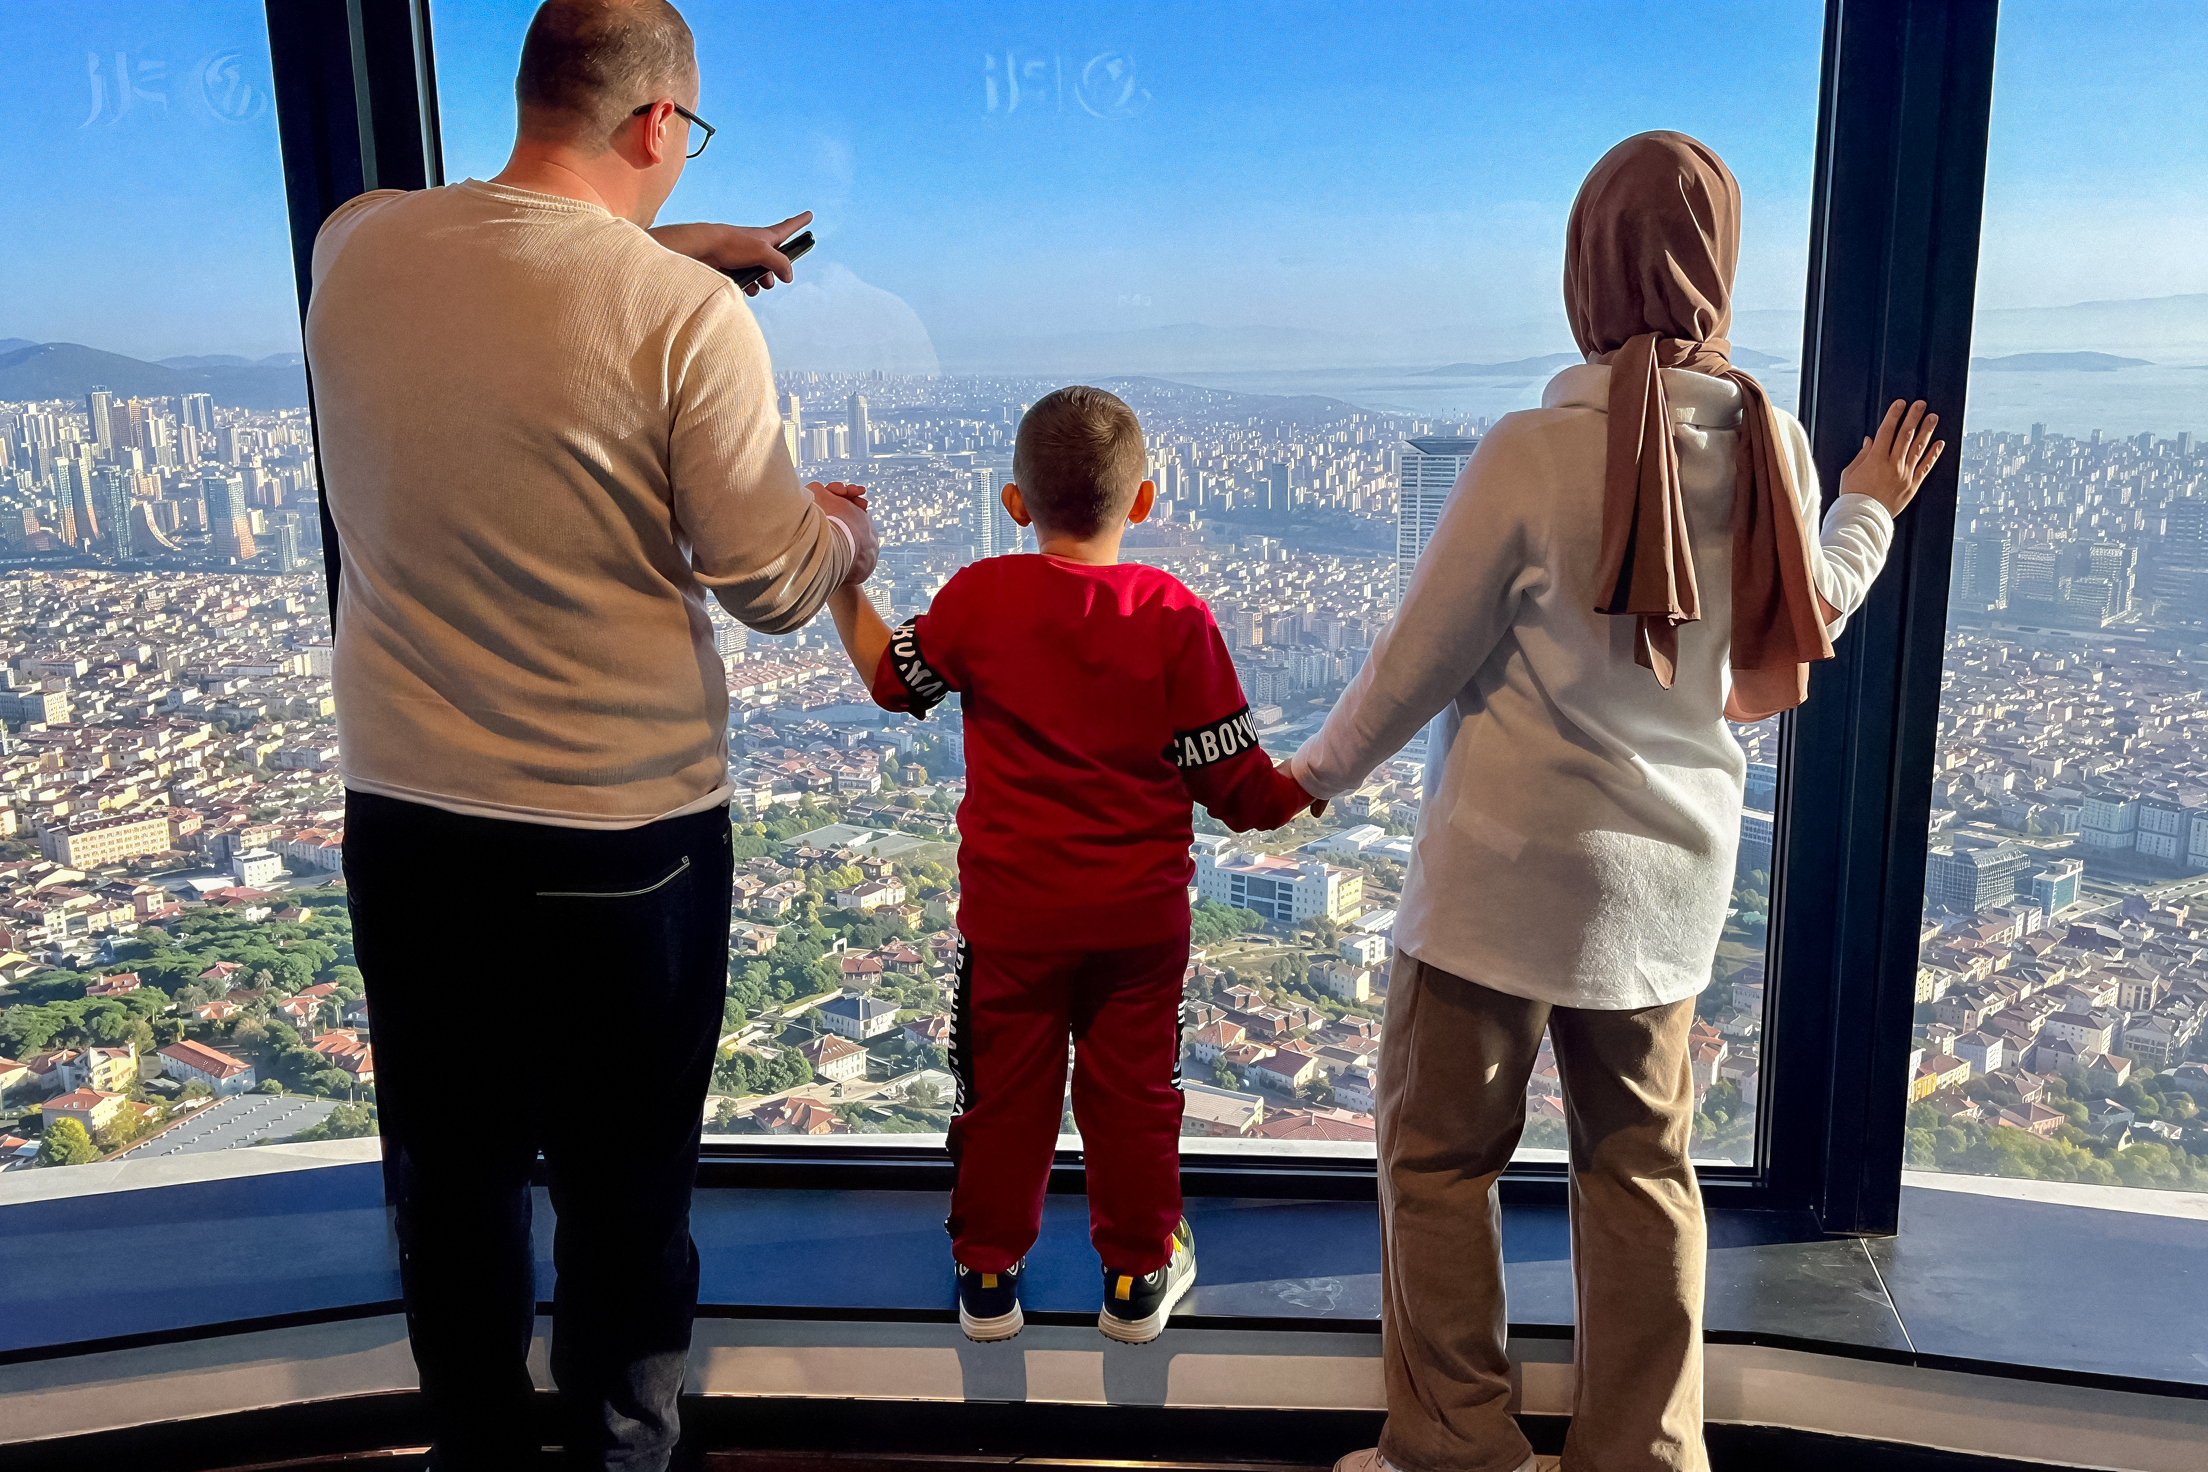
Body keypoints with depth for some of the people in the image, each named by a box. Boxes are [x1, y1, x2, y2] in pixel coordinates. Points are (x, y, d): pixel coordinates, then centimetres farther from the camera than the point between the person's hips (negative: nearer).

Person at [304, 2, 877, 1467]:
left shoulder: (356, 247, -1)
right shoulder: (687, 315, -17)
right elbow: (773, 580, -12)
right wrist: (848, 530, 9)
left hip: (406, 813, 5)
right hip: (624, 835, -4)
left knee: (454, 1175, 20)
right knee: (625, 1184, 14)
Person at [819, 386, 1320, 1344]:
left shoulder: (980, 596, -10)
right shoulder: (1176, 616, -10)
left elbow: (893, 677, 8)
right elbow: (1234, 781, -7)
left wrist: (840, 576, 16)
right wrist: (1303, 789, 13)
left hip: (1011, 909, 0)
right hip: (1140, 911, 0)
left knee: (1003, 1088, 14)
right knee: (1132, 1088, 14)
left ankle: (988, 1274, 27)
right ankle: (1138, 1274, 28)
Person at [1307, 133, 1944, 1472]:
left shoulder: (1535, 452, -18)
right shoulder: (1771, 448, -3)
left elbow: (1421, 660, -9)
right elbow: (1795, 647, 12)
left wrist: (1319, 771, 8)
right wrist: (1869, 512, 28)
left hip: (1508, 866, -5)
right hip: (1670, 874, 5)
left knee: (1440, 1152, 10)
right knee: (1641, 1162, 17)